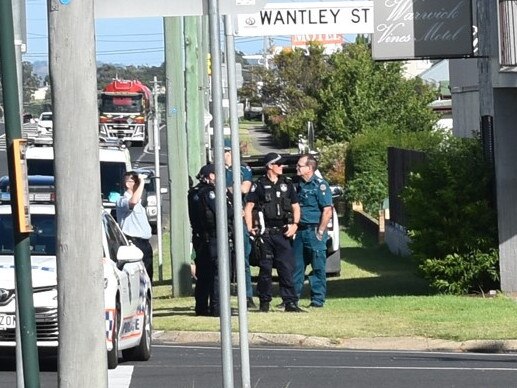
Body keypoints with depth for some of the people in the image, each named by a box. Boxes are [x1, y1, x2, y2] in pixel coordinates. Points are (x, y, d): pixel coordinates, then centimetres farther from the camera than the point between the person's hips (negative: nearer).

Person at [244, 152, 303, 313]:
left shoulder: (287, 184, 11)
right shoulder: (259, 185, 2)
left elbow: (296, 207, 16)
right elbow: (248, 208, 3)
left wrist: (294, 224, 0)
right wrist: (250, 228, -6)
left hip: (283, 233, 2)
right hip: (265, 233, -2)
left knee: (286, 268, -5)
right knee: (265, 269, 3)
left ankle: (290, 302, -4)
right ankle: (264, 302, 11)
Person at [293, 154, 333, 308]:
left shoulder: (320, 185, -10)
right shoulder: (300, 185, 13)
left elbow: (327, 211, -15)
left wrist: (320, 232, -16)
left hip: (314, 231, -8)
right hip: (301, 231, 8)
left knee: (318, 267, 0)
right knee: (296, 265, 9)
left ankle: (318, 299, 4)